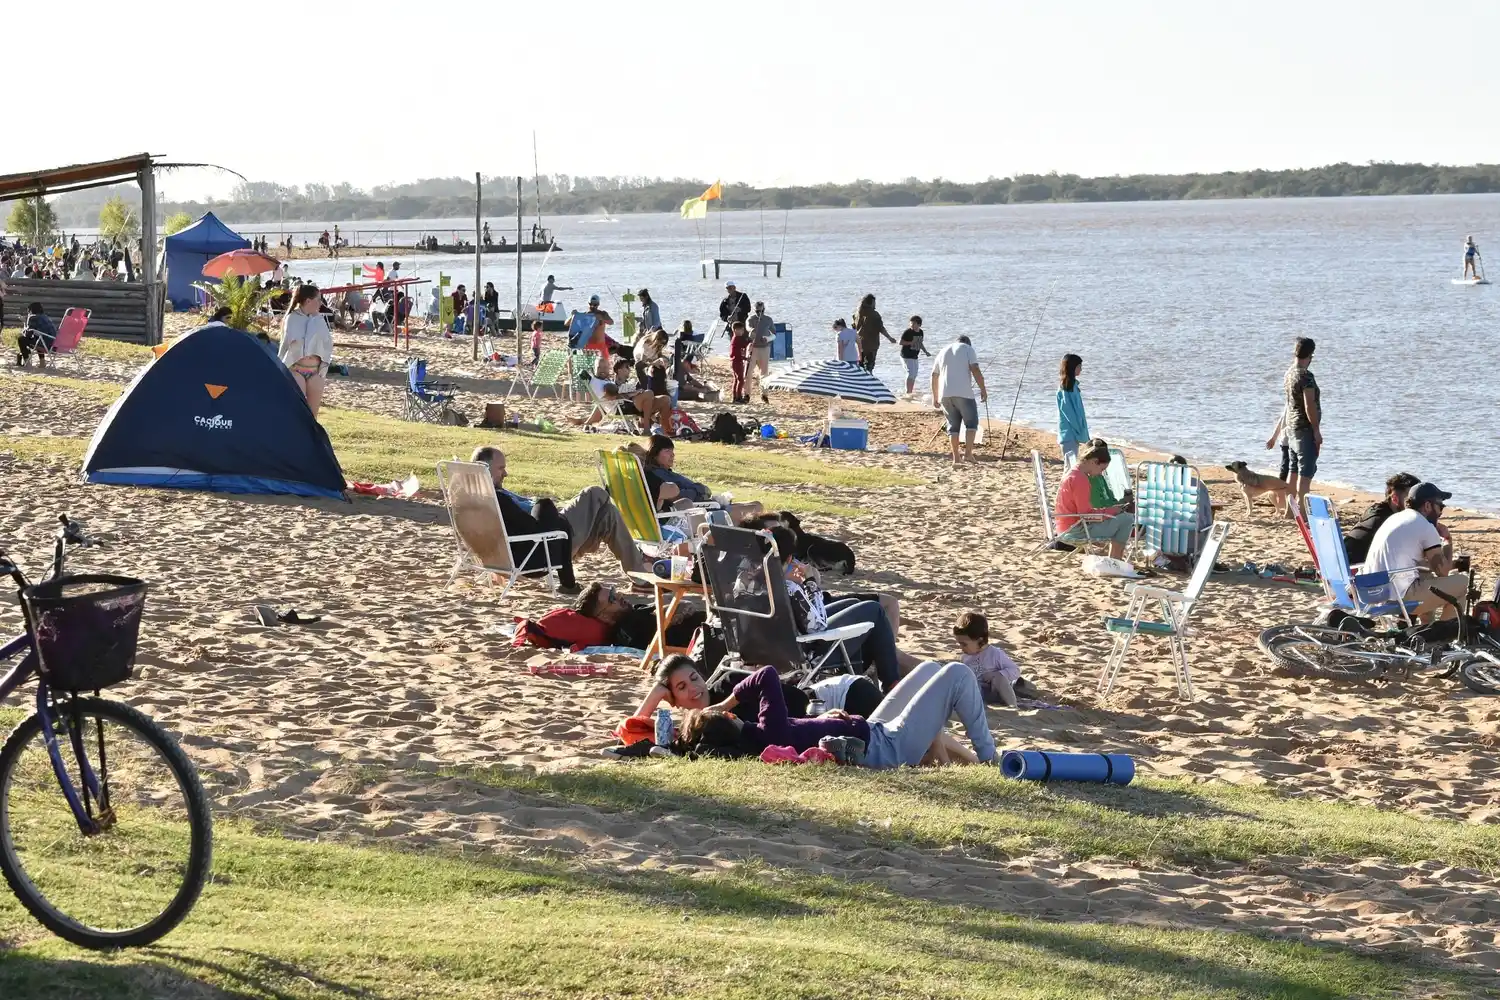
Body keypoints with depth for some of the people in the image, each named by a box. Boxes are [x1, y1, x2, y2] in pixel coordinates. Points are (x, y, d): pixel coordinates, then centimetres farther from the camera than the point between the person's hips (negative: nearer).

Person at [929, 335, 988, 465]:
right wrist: (983, 390, -4)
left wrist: (935, 397, 29)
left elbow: (934, 376, 23)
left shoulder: (943, 351, 22)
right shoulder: (968, 349, 7)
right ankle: (968, 453, -11)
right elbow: (975, 370, -6)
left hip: (945, 394, 4)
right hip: (963, 393, -4)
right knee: (971, 422, 4)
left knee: (953, 425, 10)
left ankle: (955, 458, 3)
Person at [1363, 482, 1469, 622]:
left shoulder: (1394, 518, 19)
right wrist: (1448, 541, 15)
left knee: (1428, 575, 34)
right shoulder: (1426, 527, -5)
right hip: (1400, 597, -9)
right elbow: (1443, 571, 1)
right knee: (1462, 581, 4)